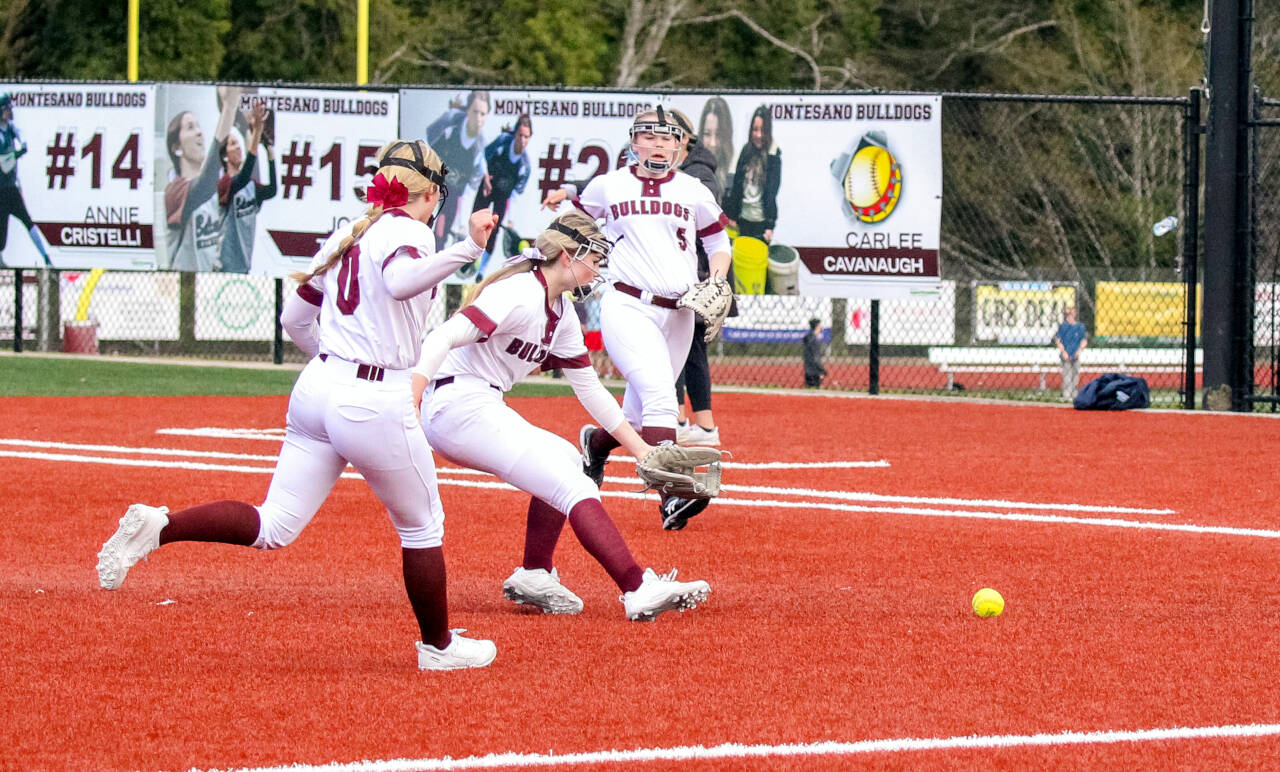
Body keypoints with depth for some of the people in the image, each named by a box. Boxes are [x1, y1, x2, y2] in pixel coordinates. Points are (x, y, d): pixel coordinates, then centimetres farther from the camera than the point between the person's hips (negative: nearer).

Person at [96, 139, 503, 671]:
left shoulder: (347, 235, 15)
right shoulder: (409, 232, -8)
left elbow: (293, 317, 20)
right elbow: (400, 282, -32)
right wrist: (468, 249, -37)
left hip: (316, 387, 7)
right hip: (377, 403, -7)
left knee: (273, 527, 5)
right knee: (421, 526, 13)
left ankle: (158, 526, -12)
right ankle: (437, 646, 23)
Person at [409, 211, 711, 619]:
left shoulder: (561, 312, 16)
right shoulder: (520, 294, -14)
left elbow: (590, 390, 23)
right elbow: (443, 339, -24)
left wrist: (640, 448, 21)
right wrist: (409, 404, -37)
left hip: (483, 411, 10)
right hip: (461, 406, -10)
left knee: (565, 460, 25)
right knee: (575, 489, -14)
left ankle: (534, 577, 24)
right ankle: (638, 591, -22)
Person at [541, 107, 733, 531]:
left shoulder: (694, 193, 10)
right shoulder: (609, 185, 7)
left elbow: (719, 242, 20)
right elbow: (581, 215, 25)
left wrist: (715, 285, 3)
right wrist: (564, 196, 4)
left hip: (677, 313, 3)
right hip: (626, 306, -3)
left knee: (640, 416, 8)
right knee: (658, 392, -26)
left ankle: (596, 442, 43)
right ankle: (672, 494, -34)